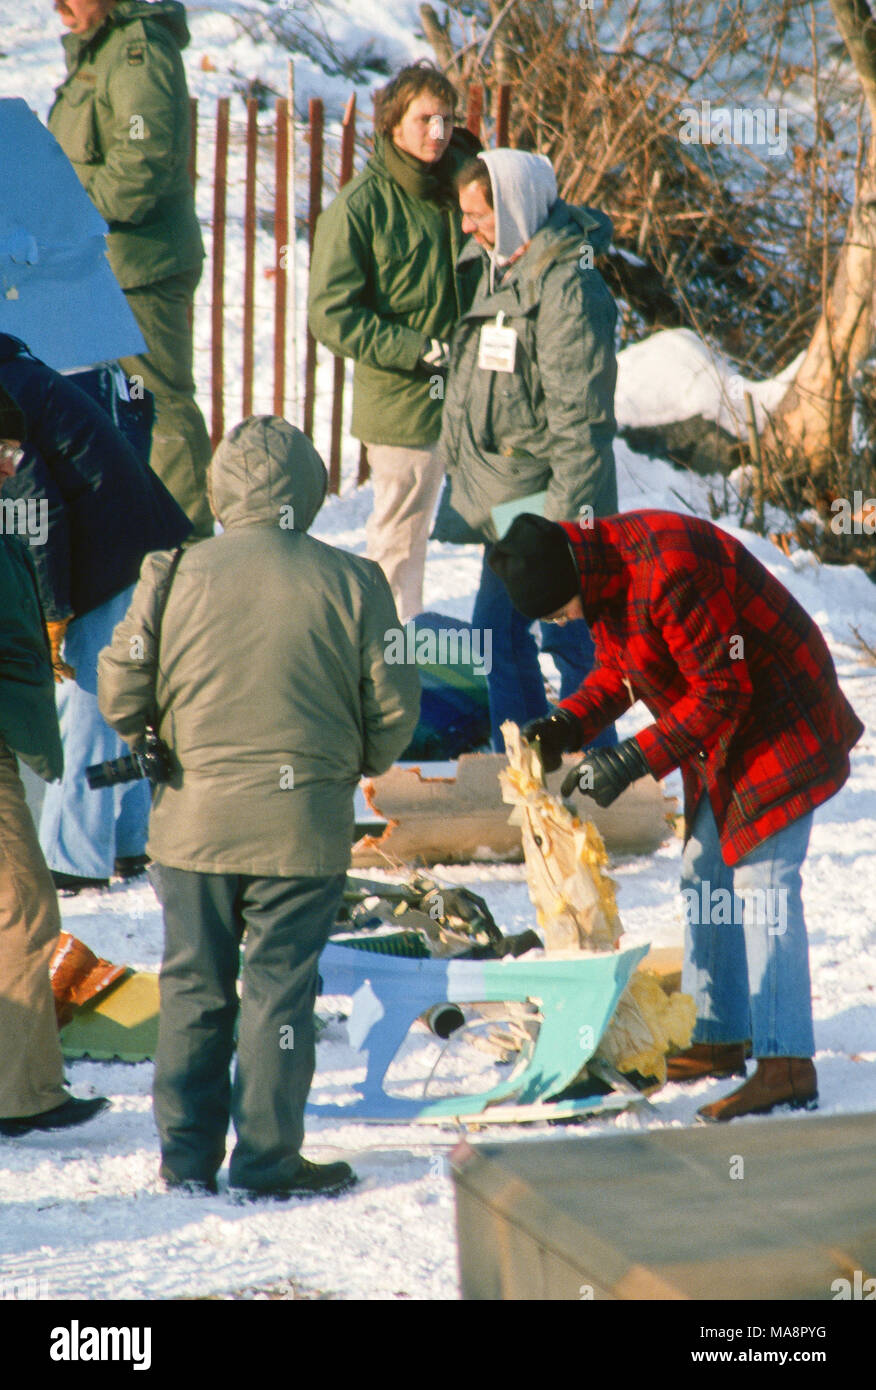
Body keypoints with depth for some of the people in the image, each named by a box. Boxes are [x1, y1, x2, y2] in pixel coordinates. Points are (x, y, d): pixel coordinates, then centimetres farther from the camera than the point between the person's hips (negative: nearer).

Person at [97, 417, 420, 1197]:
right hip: (303, 827, -1)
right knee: (280, 988, 6)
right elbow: (393, 707, -2)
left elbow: (121, 691, 0)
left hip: (193, 821, 1)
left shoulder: (177, 575, -4)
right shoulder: (350, 584, -5)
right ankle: (268, 1158, 9)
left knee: (193, 986, 12)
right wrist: (359, 764, 18)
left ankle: (188, 1155, 16)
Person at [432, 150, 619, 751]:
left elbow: (581, 414, -21)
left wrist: (568, 510, -22)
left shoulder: (566, 285, -18)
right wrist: (462, 468, 23)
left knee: (570, 641, -2)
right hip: (507, 501, 10)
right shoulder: (501, 270, 12)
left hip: (550, 501, -10)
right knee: (498, 634, 15)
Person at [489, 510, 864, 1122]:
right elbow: (618, 670, 12)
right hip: (722, 731, 10)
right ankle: (719, 1039, 25)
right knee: (708, 877, 15)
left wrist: (634, 759, -27)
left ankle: (787, 1066, -16)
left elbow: (720, 691, -28)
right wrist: (569, 724, -5)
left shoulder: (669, 573, -32)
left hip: (778, 723, -10)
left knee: (761, 883, -14)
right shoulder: (603, 570, -1)